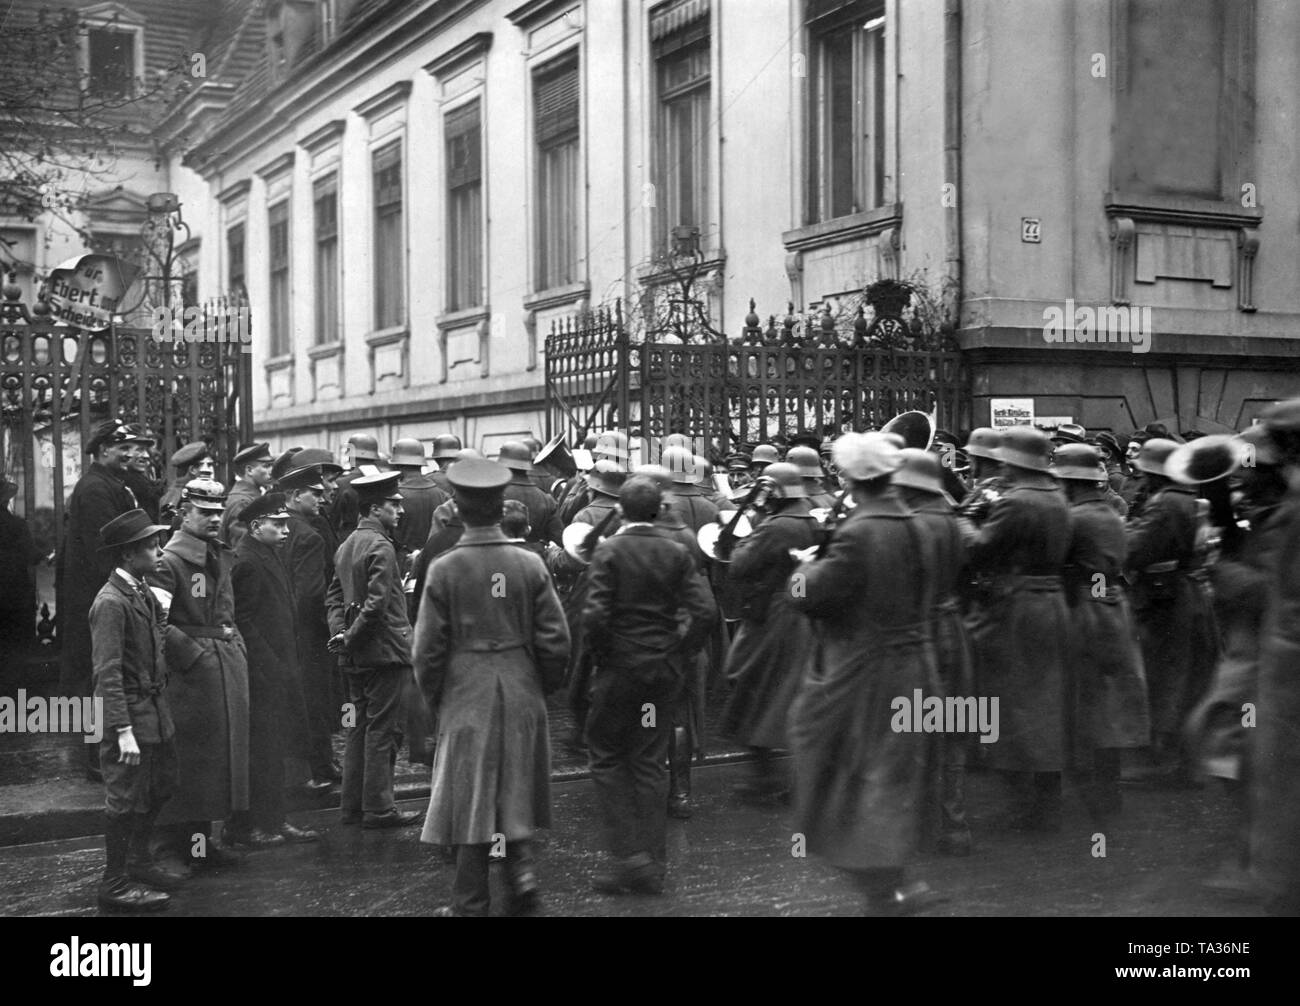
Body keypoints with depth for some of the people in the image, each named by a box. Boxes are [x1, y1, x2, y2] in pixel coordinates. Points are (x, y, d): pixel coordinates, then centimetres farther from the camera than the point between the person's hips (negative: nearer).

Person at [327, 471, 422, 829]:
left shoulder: (346, 545, 13)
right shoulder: (381, 547, -16)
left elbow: (334, 595, 13)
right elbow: (377, 603, -22)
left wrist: (340, 633, 2)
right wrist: (352, 636, -12)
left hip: (357, 654, 9)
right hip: (384, 651, -9)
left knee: (360, 728, 14)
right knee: (382, 731, -3)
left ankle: (354, 805, 19)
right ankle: (378, 808, 1)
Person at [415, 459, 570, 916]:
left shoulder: (445, 569, -8)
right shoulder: (530, 565, -3)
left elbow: (429, 649, -6)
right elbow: (556, 641, -2)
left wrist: (434, 699, 9)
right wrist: (540, 688, 13)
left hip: (467, 698, -2)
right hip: (522, 698, 2)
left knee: (470, 803, 6)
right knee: (517, 796, 19)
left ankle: (471, 904, 12)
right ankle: (522, 867, 4)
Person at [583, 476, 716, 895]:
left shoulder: (609, 551, -11)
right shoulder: (677, 553, 0)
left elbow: (595, 615, -19)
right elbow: (705, 610, -7)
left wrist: (601, 656, -3)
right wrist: (679, 651, 4)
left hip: (619, 669, -4)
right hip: (665, 671, 4)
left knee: (607, 758, 9)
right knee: (651, 762, 12)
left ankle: (630, 855, 0)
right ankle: (653, 867, 14)